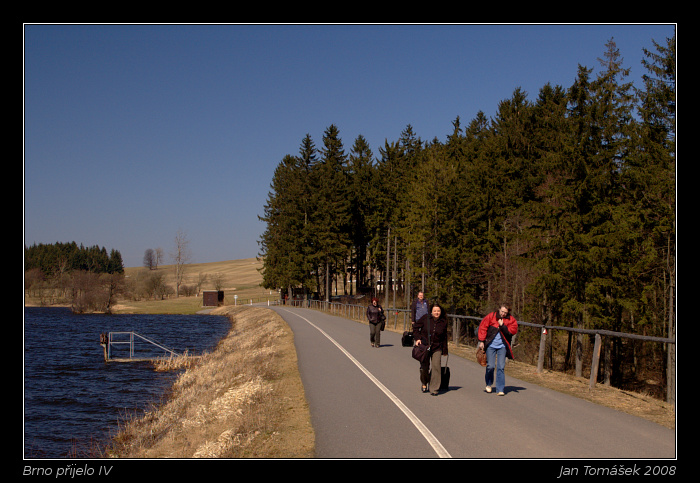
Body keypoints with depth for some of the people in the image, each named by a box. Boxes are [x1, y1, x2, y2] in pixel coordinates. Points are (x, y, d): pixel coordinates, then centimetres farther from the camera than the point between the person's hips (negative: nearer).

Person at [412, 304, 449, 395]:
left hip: (437, 347, 0)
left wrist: (445, 350, 11)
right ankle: (424, 384, 33)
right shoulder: (425, 318, -5)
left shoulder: (443, 322, 1)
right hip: (424, 346, 0)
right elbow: (416, 327, 6)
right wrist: (417, 338, -6)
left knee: (436, 366, -11)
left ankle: (434, 389, -4)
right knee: (424, 367, 5)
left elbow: (444, 337, 8)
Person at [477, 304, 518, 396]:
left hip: (502, 346, 1)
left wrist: (502, 326, -18)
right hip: (491, 345, -1)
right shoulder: (491, 316, -2)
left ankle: (500, 389, 0)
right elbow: (482, 327, 2)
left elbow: (512, 331, -8)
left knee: (501, 367, -5)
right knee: (490, 366, -4)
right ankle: (489, 384, 24)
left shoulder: (511, 320, 2)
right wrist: (481, 341, -1)